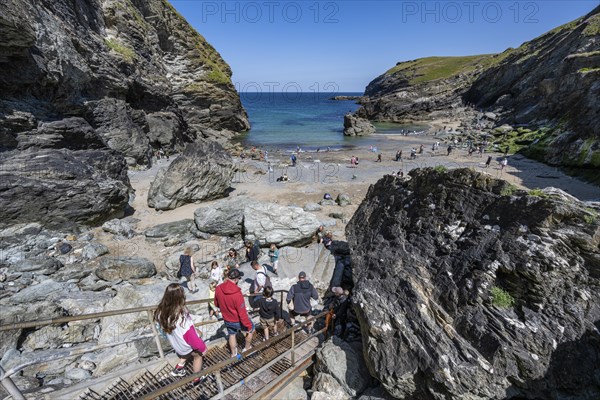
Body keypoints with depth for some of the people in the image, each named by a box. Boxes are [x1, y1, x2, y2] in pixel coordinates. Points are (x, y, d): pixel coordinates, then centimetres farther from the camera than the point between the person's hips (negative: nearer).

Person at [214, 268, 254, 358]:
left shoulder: (218, 289, -17)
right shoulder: (237, 293, -37)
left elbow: (216, 304, 2)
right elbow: (242, 313, -28)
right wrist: (249, 326, -14)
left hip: (227, 320, 5)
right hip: (238, 321, -5)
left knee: (232, 334, 29)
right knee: (251, 329, 24)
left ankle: (233, 354, 48)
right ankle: (247, 348, 42)